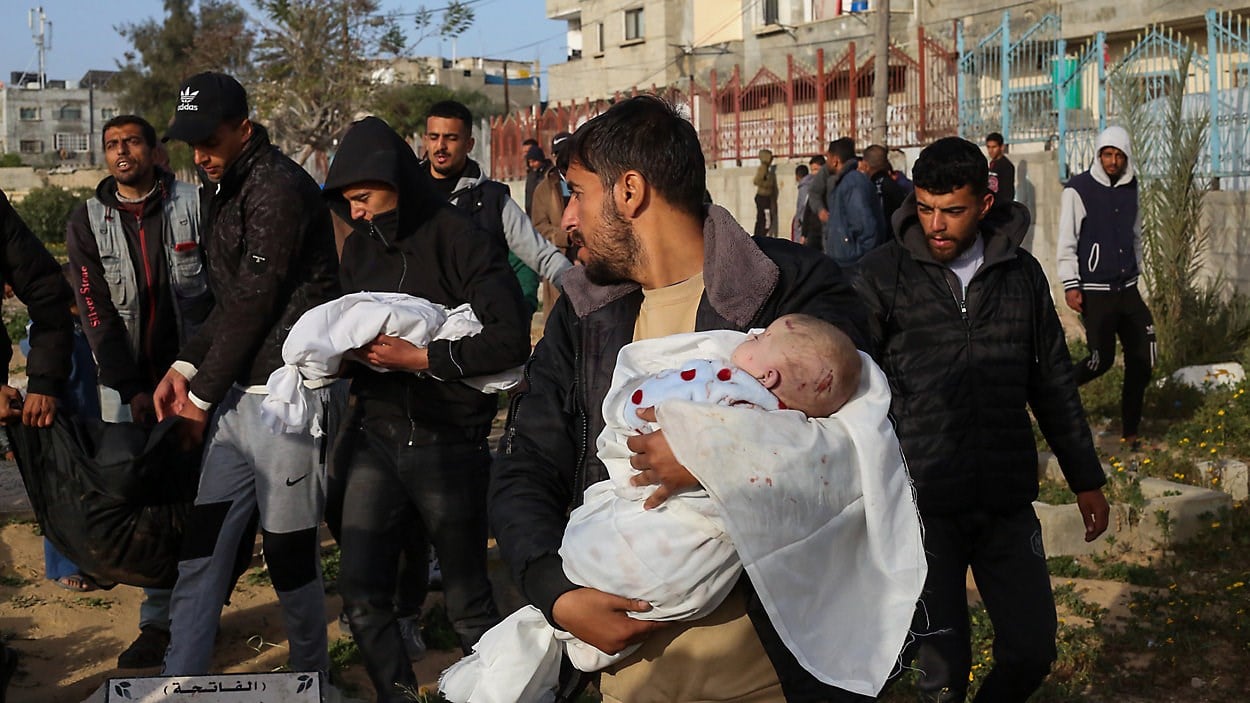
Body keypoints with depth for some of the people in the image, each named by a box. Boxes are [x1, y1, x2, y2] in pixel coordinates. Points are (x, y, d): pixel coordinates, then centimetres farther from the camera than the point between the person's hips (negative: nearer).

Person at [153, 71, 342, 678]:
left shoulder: (280, 189, -14)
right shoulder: (225, 191, 15)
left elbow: (253, 303, -14)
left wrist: (204, 394, -7)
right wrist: (186, 366, 4)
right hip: (235, 394, 8)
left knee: (290, 552, 3)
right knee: (202, 547, 6)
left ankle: (311, 679, 22)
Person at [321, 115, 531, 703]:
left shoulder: (461, 241, -10)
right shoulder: (360, 247, 11)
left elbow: (510, 340, -19)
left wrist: (418, 358, -18)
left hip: (448, 446, -6)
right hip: (376, 437, 6)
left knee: (468, 600, 5)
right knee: (360, 592, 5)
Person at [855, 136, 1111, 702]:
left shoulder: (1021, 272, 7)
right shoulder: (884, 274, -4)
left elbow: (1054, 384, 15)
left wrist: (1086, 480, 18)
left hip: (1007, 505, 3)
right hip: (922, 506, -3)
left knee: (1032, 652, 7)